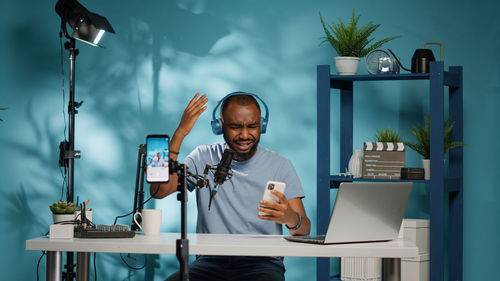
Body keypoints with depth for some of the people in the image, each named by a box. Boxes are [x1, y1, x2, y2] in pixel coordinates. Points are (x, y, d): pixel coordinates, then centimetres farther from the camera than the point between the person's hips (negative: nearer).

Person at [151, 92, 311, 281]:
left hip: (262, 262, -1)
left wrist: (290, 218, -26)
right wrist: (180, 133, -8)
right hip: (211, 260, 2)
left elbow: (304, 231, 1)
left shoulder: (280, 165, 7)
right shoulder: (204, 158, 11)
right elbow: (159, 191, -4)